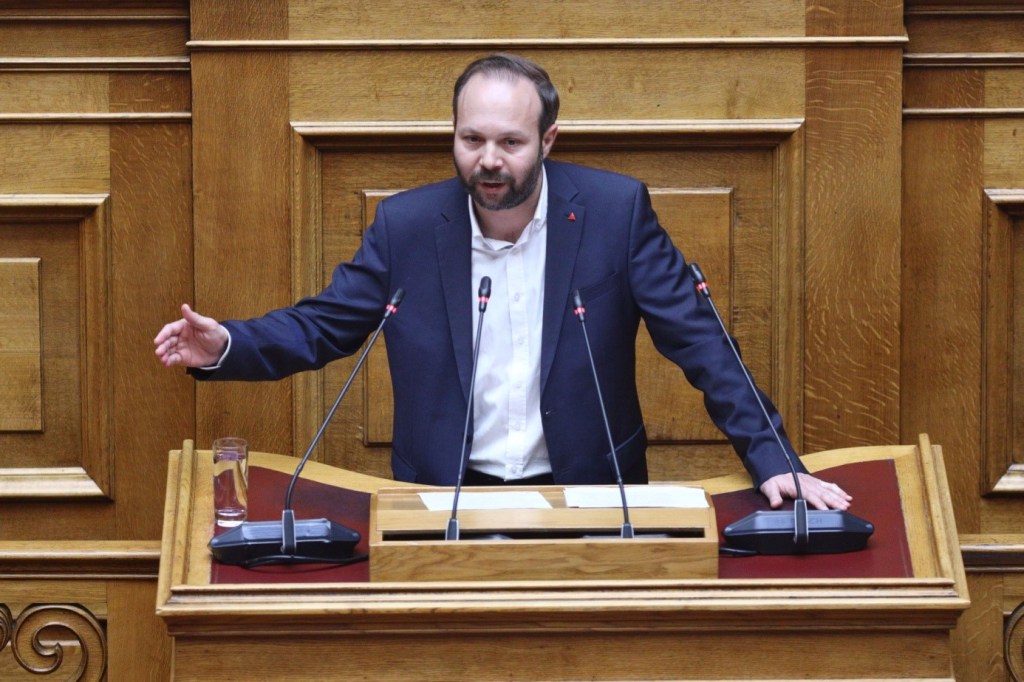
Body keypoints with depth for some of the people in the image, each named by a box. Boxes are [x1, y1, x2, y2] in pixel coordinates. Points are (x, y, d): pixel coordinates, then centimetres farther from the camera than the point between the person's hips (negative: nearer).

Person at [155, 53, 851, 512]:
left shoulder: (617, 209, -6)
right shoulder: (406, 223, -1)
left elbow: (698, 339, -4)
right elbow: (322, 325, 6)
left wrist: (772, 459, -12)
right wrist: (226, 345, -14)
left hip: (585, 495, -1)